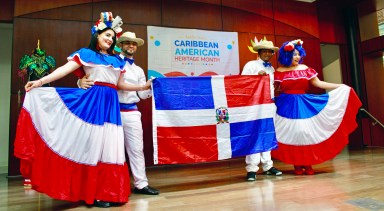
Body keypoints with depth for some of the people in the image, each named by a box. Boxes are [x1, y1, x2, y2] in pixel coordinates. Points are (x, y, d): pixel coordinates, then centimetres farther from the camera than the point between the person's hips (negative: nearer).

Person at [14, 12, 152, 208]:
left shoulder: (116, 60, 19)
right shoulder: (86, 54, 5)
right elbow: (65, 69, -5)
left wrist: (142, 87, 21)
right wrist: (41, 81, -15)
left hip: (111, 105, 5)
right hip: (93, 103, -5)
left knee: (111, 147, 4)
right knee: (94, 146, -4)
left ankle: (111, 192, 11)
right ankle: (96, 193, 6)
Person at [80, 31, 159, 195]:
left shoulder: (138, 70, 18)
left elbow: (142, 94, 14)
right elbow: (94, 75, -5)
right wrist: (82, 81, -25)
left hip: (132, 112, 4)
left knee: (136, 148, 6)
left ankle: (141, 184, 16)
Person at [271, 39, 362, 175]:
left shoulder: (305, 69, 7)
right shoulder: (279, 72, 0)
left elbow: (318, 83, 8)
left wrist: (340, 86, 5)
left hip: (304, 104, 3)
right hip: (287, 106, -2)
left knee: (307, 132, -1)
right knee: (292, 134, -2)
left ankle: (308, 164, 10)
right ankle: (297, 165, 8)